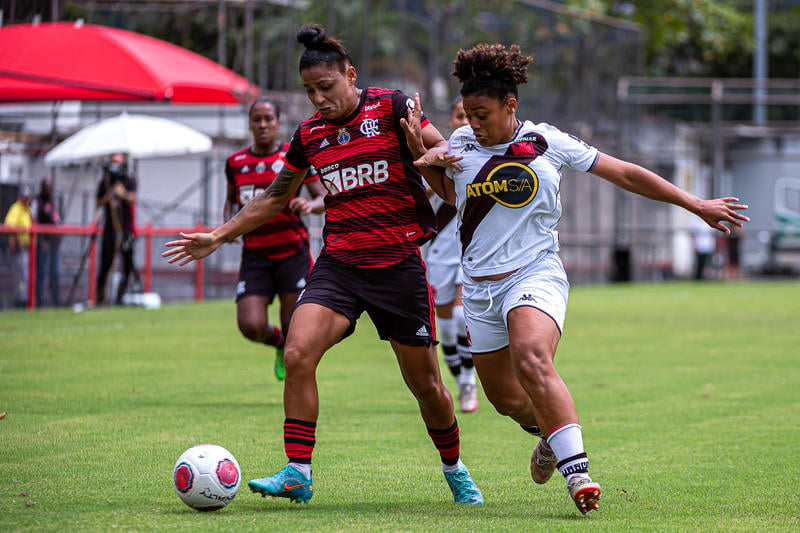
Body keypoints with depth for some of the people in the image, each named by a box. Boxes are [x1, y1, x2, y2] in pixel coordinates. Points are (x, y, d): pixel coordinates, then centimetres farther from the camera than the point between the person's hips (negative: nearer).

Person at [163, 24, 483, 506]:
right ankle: (297, 473, -14)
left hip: (399, 263, -3)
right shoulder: (310, 134, 8)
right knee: (298, 354, -18)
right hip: (339, 263, 3)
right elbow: (274, 199, 19)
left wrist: (428, 155, -30)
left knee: (425, 383, 4)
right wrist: (218, 237, 16)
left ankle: (456, 471, 27)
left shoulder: (390, 108, -4)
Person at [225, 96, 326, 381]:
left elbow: (325, 198, -2)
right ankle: (278, 342, 25)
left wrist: (310, 205, -24)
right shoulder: (235, 162, 8)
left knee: (294, 328, -5)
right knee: (250, 326, -10)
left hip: (292, 252, -2)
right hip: (255, 254, 2)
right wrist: (229, 222, 4)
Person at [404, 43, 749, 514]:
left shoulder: (547, 143, -2)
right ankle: (549, 431, 43)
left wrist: (697, 205, 7)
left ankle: (576, 469, -35)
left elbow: (626, 175, 4)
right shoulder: (461, 143, 7)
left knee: (531, 359, -33)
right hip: (479, 288, 5)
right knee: (505, 397, 8)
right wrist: (421, 155, 6)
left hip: (535, 275, -5)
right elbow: (451, 193, 27)